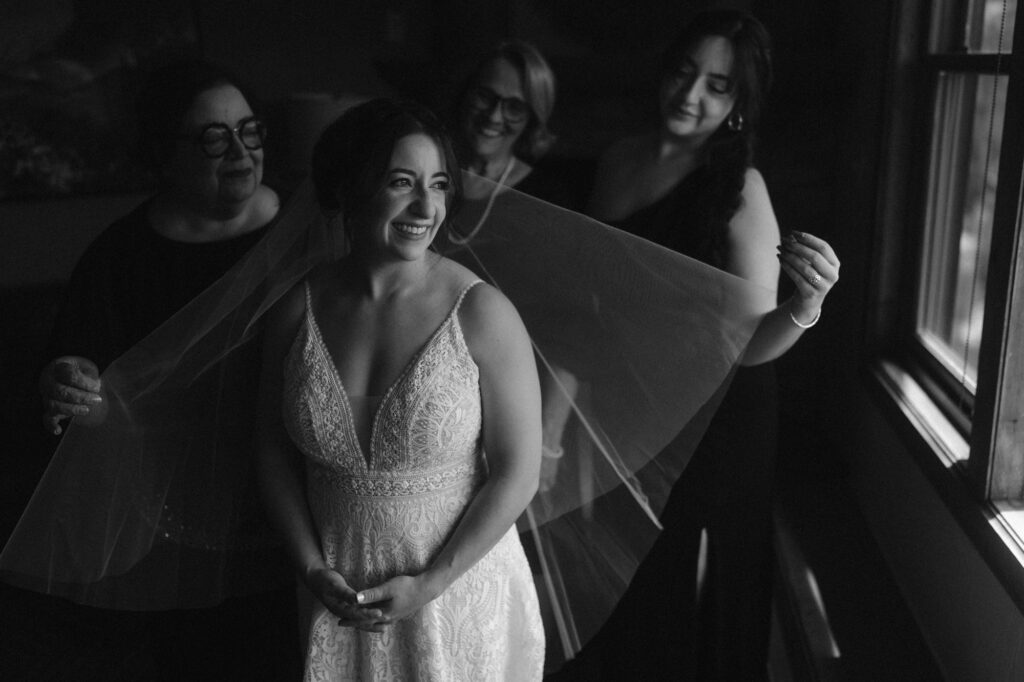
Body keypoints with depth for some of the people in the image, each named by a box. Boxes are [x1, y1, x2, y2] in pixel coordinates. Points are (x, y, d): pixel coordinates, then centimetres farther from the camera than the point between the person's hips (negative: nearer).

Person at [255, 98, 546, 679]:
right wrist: (312, 568, -4)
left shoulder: (482, 314, -15)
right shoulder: (298, 311, -6)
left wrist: (428, 585, -12)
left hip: (460, 592, -2)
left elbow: (517, 473, -12)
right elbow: (276, 452, 4)